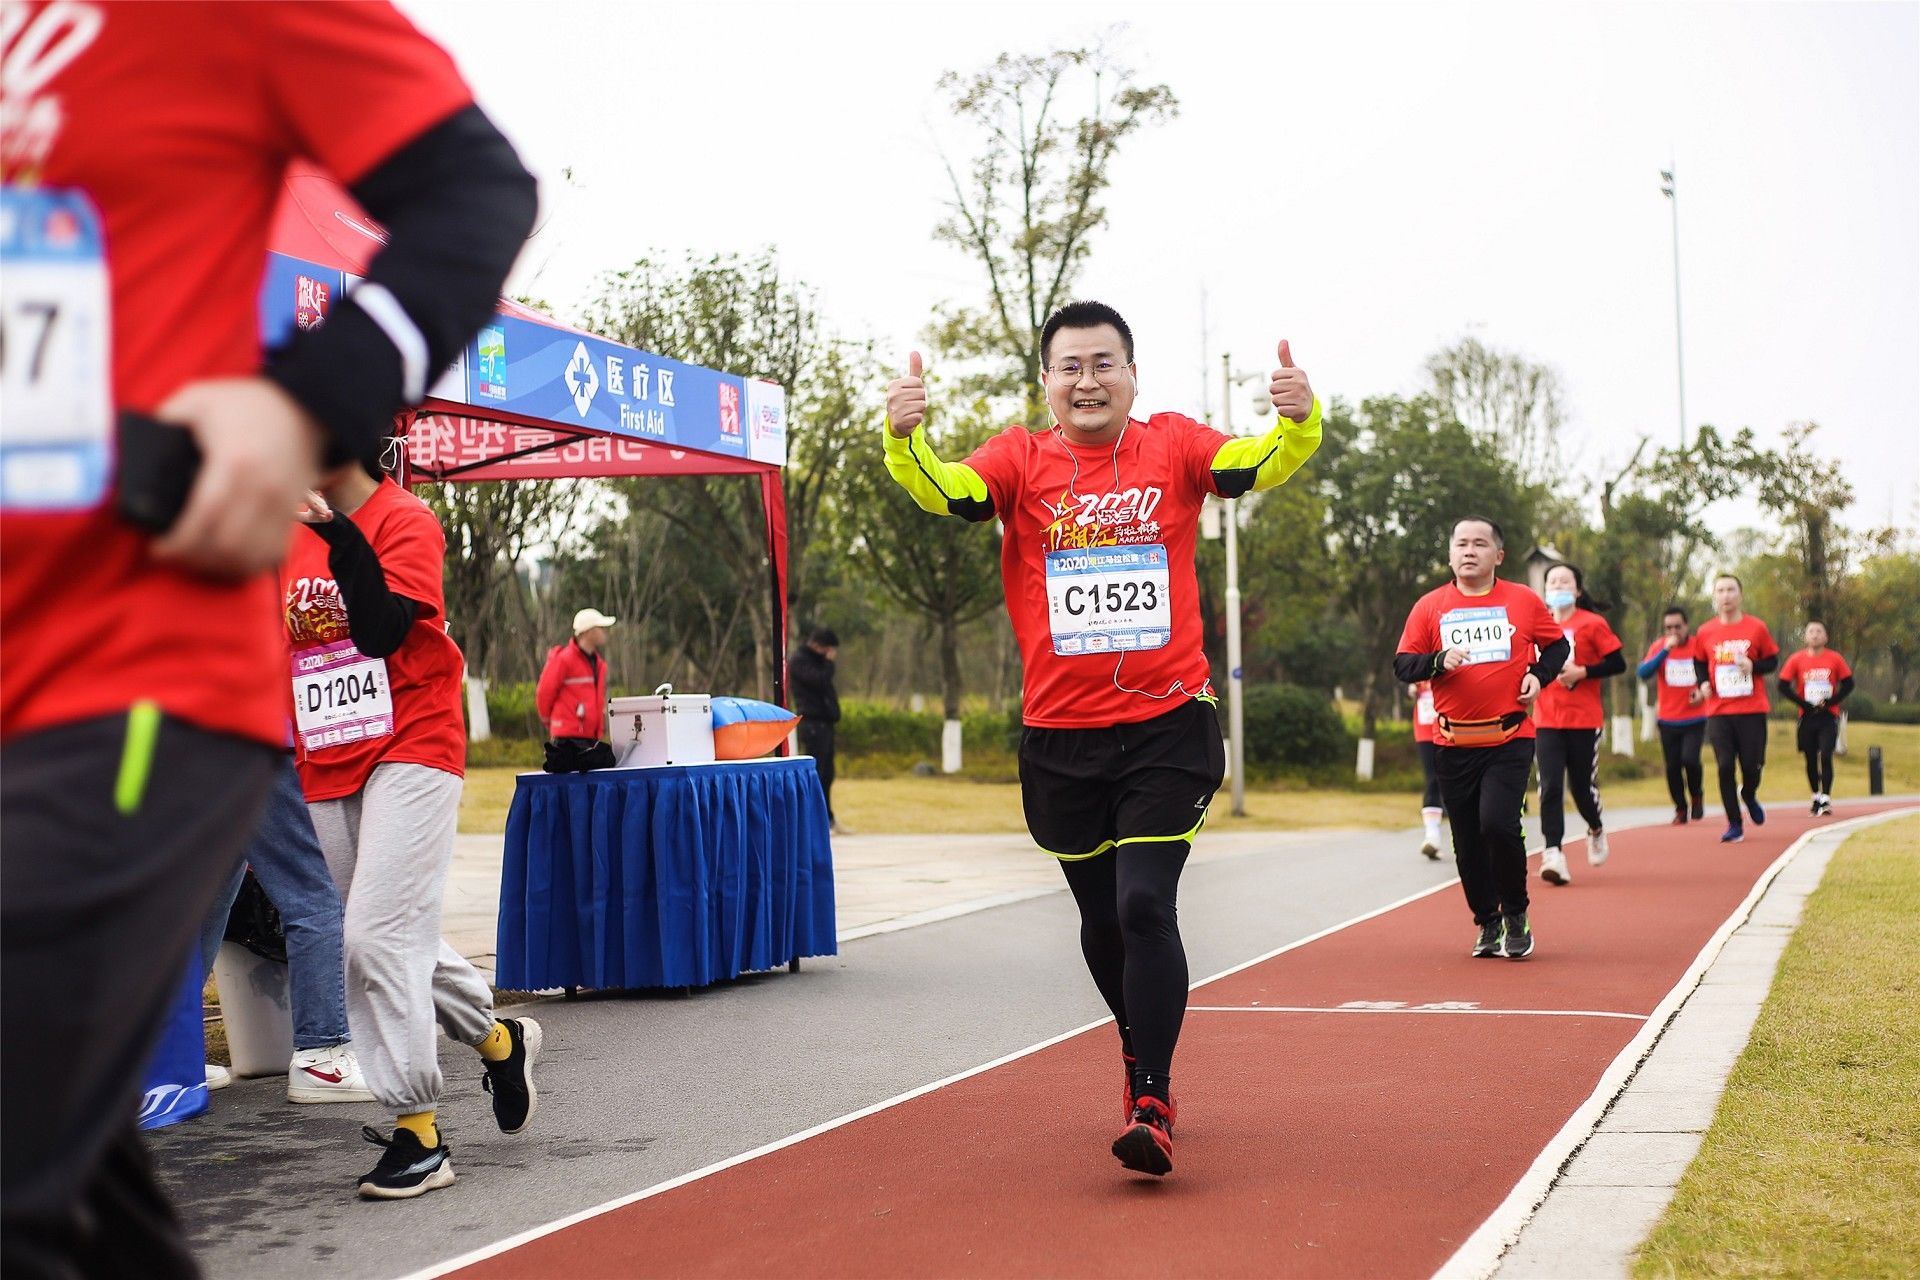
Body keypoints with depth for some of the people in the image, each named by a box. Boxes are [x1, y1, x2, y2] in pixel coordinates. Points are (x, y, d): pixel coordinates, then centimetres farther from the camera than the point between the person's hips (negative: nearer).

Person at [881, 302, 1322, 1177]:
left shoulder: (1174, 445, 2)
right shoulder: (1022, 458, 2)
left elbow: (1260, 466, -14)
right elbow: (947, 491, -15)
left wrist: (1299, 420, -36)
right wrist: (904, 436, -36)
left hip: (1167, 728, -2)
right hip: (1060, 740, 2)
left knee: (1145, 906, -13)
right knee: (1101, 920, 15)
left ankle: (1152, 1103, -3)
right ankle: (1139, 1051, 41)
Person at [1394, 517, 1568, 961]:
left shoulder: (1524, 601, 3)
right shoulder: (1430, 606, 3)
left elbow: (1557, 644, 16)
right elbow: (1402, 665, 2)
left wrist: (1539, 674, -2)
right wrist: (1439, 660, -16)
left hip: (1510, 738, -2)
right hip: (1453, 742, 2)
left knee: (1497, 822, -18)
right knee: (1467, 841, 6)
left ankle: (1516, 914, 5)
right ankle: (1487, 924, 24)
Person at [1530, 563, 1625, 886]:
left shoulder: (1593, 624, -3)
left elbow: (1618, 664, -6)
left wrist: (1582, 672, -16)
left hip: (1585, 720, -3)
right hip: (1546, 722, 3)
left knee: (1583, 787, 5)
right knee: (1550, 787, -10)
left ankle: (1596, 830, 37)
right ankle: (1553, 854, -14)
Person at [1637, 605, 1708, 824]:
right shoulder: (1658, 647, -3)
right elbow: (1644, 673, -18)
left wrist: (1703, 692, -11)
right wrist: (1665, 650, -25)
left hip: (1695, 718, -2)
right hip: (1668, 719, 2)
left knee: (1690, 759, -18)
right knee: (1672, 767, 4)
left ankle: (1696, 797, 10)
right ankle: (1680, 809, 21)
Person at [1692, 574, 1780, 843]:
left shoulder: (1757, 627, 0)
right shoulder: (1705, 632, 3)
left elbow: (1772, 660, 7)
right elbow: (1699, 662, 18)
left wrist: (1753, 666, -12)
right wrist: (1703, 683, -1)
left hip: (1752, 710, -1)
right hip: (1719, 711, 1)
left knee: (1752, 765, -2)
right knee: (1725, 767, -4)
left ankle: (1749, 796, 35)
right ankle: (1734, 825, 6)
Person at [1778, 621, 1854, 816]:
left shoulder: (1835, 659, 1)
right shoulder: (1797, 660, 1)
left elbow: (1848, 684, 3)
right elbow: (1784, 686, 0)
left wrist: (1830, 702, -8)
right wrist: (1804, 704, -7)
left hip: (1829, 716, -1)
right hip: (1807, 717, 1)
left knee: (1825, 756, -12)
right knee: (1811, 759, 7)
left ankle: (1826, 800, -10)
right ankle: (1816, 798, 20)